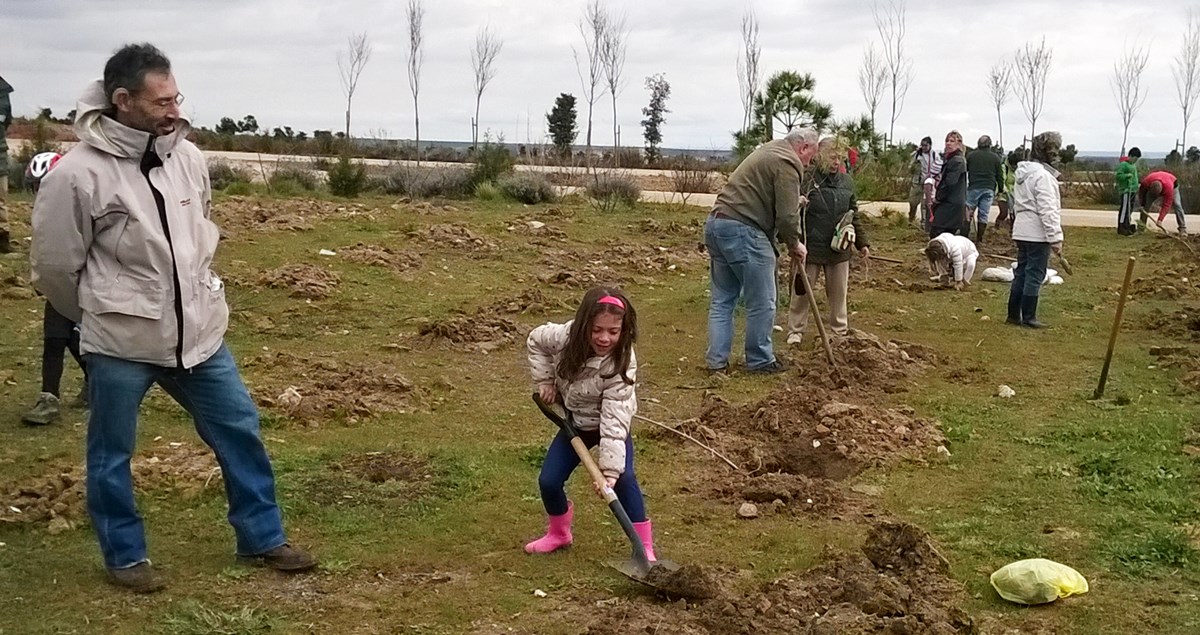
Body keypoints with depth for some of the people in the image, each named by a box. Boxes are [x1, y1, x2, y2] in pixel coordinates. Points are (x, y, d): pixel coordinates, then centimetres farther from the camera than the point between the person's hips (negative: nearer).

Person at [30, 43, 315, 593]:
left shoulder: (188, 157, 0)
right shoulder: (77, 173, -16)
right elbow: (54, 265, -5)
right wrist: (101, 316, 8)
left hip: (199, 332, 5)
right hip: (119, 343, -5)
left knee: (240, 431, 11)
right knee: (111, 455, 10)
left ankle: (262, 540, 27)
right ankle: (125, 556, 30)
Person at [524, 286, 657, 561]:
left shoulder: (622, 364, -35)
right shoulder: (564, 337, -25)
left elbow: (614, 420, -37)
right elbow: (535, 341, -1)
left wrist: (610, 469, -40)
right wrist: (545, 381, -7)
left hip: (608, 426, -4)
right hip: (574, 422, 4)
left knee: (623, 477, -24)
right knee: (548, 480, -1)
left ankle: (645, 547, -12)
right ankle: (559, 533, 28)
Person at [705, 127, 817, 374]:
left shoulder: (768, 152, 23)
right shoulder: (787, 163, -9)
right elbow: (786, 215, -14)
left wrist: (793, 201, 22)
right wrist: (794, 244, 2)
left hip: (716, 224, 10)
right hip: (743, 232, -10)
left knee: (722, 300, 12)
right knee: (762, 302, 3)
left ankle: (716, 360, 14)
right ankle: (760, 360, 13)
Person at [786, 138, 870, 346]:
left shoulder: (846, 181, 6)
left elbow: (853, 216, 14)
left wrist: (862, 242, 12)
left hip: (839, 249, 4)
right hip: (811, 248, -4)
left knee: (838, 292, 13)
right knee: (801, 291, 6)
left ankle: (840, 329, 26)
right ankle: (796, 330, 19)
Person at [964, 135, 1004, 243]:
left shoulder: (971, 155, 3)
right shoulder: (995, 158, 5)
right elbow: (1000, 176, 7)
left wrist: (964, 187, 16)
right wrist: (1000, 191, 13)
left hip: (973, 188, -1)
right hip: (989, 189, 1)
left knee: (967, 213, 5)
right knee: (983, 215, 4)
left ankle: (964, 237, -3)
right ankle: (979, 239, 4)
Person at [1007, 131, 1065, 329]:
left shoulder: (1024, 172, 14)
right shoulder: (1043, 175, -16)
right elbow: (1047, 210, -20)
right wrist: (1055, 237, -18)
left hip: (1021, 231, 9)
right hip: (1038, 233, -9)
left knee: (1021, 273, 14)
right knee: (1035, 275, -2)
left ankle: (1013, 314, 18)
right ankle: (1028, 317, 2)